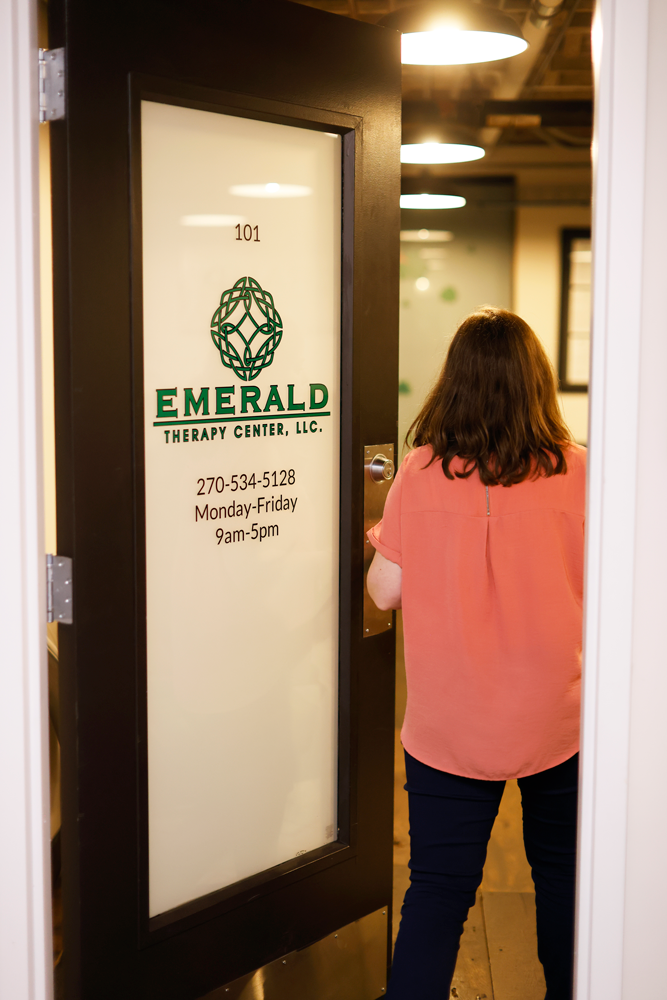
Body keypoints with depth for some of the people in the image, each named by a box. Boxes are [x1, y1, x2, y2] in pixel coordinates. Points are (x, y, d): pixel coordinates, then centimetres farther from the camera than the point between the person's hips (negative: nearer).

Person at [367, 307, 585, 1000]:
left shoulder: (421, 472, -10)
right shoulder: (573, 471, -10)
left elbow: (384, 591, -5)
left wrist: (380, 542, 15)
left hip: (448, 726, -1)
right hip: (554, 717, 1)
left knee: (438, 888, 7)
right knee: (561, 869, 21)